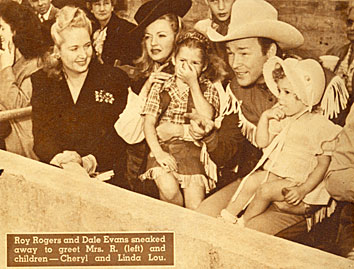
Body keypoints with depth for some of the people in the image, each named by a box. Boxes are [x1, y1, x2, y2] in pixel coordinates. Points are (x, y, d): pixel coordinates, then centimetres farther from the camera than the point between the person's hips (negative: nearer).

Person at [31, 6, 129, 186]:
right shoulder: (41, 82, 10)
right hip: (54, 174, 2)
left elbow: (116, 137, -2)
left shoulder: (115, 79, 4)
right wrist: (60, 159, -20)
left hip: (104, 173, -1)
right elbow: (41, 134, 1)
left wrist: (86, 162, -18)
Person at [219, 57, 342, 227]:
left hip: (299, 180, -6)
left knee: (266, 190, -25)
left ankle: (243, 222, -6)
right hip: (275, 172, 7)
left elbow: (323, 164, -13)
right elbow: (262, 142, 12)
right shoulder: (282, 118, 9)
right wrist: (265, 117, -3)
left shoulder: (320, 125, -13)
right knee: (252, 180, -18)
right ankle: (228, 215, -10)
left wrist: (303, 190, -22)